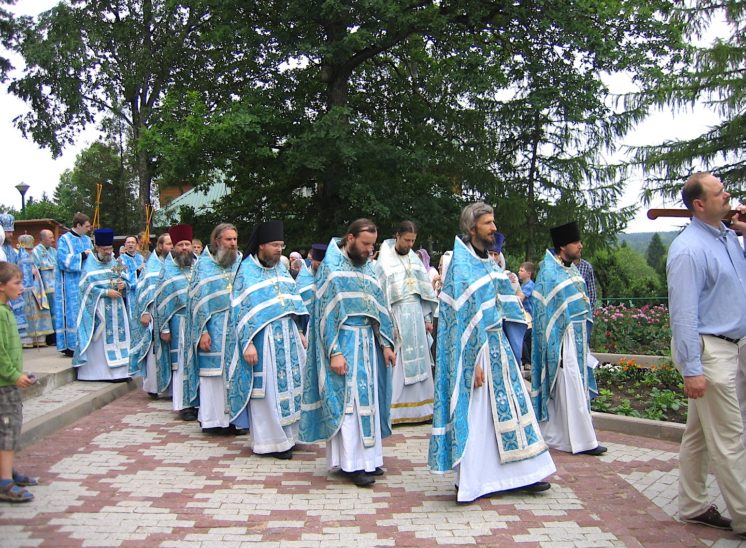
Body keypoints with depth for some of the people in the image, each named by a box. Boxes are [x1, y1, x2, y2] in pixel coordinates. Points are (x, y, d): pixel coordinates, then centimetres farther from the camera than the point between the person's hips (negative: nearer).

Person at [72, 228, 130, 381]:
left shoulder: (115, 263, 11)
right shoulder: (90, 265, -5)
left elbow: (125, 280, 15)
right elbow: (86, 287, -12)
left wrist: (123, 284, -8)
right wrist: (106, 292, -18)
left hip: (116, 307, 5)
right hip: (98, 309, -5)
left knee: (117, 337, 4)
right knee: (98, 341, -4)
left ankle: (118, 370, 9)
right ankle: (96, 370, 2)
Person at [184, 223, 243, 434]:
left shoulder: (242, 263, 7)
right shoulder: (204, 264, 0)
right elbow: (198, 300, -3)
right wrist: (203, 332, -9)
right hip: (213, 328, -2)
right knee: (211, 374, 2)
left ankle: (234, 417, 10)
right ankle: (212, 419, 10)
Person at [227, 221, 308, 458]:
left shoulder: (281, 268, 11)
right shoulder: (246, 271, -8)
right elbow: (240, 311, -11)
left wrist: (299, 332, 12)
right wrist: (247, 344, -17)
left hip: (287, 337, 7)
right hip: (262, 338, -7)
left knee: (289, 385, 10)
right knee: (265, 390, 0)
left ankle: (286, 434, 21)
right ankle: (267, 441, 10)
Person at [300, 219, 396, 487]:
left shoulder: (368, 267, 12)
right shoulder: (331, 266, -7)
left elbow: (379, 307, 15)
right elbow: (326, 312, -12)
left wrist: (386, 343, 6)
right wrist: (334, 352, -18)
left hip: (368, 341, 7)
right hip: (343, 341, -7)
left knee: (368, 398, 9)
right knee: (348, 400, -5)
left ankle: (368, 457, 17)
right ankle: (352, 463, 2)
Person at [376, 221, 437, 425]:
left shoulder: (414, 259, 12)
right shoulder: (385, 261, -6)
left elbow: (426, 288, 14)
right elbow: (381, 293, -11)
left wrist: (428, 318, 10)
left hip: (416, 315, 6)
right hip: (396, 315, -6)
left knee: (418, 362, 8)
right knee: (397, 365, -4)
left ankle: (418, 407, 16)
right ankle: (393, 411, 1)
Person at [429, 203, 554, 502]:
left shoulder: (489, 262, 12)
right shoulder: (461, 265, -13)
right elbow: (463, 317, -18)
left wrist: (511, 345, 14)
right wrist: (474, 361, -21)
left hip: (498, 344, 8)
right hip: (477, 348, -8)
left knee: (509, 408, 12)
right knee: (475, 414, 0)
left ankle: (523, 472, 22)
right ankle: (468, 481, 12)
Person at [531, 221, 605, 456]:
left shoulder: (572, 269, 12)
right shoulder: (549, 273, -13)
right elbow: (548, 313, -15)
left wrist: (585, 338, 17)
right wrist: (557, 349, -17)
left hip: (578, 336, 9)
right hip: (563, 338, -9)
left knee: (574, 385, 12)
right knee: (571, 388, -5)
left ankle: (554, 435, 21)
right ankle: (583, 440, 1)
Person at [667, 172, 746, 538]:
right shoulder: (689, 249, -16)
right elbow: (683, 312, -19)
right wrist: (691, 368, -21)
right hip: (708, 350, -9)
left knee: (699, 433, 15)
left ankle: (693, 506, 25)